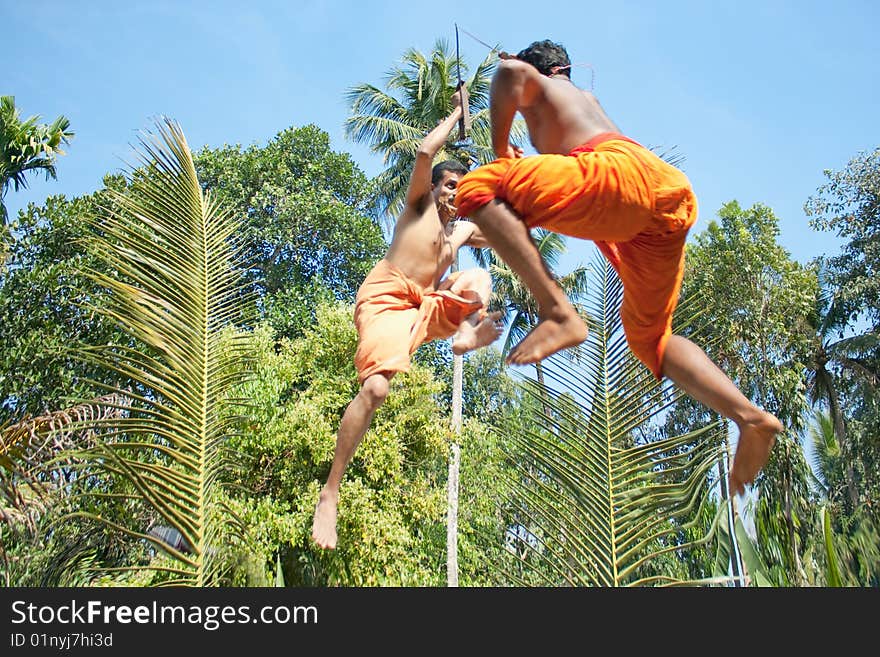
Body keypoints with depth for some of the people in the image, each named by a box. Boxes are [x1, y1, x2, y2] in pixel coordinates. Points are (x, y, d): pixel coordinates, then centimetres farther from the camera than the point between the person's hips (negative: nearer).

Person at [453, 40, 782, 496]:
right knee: (648, 337, 18)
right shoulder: (586, 99, 42)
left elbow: (509, 70, -3)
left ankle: (558, 313, -26)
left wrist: (499, 149, 8)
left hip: (626, 173, -8)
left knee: (477, 188, -10)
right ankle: (751, 418, 0)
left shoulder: (537, 86, 22)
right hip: (674, 193, 8)